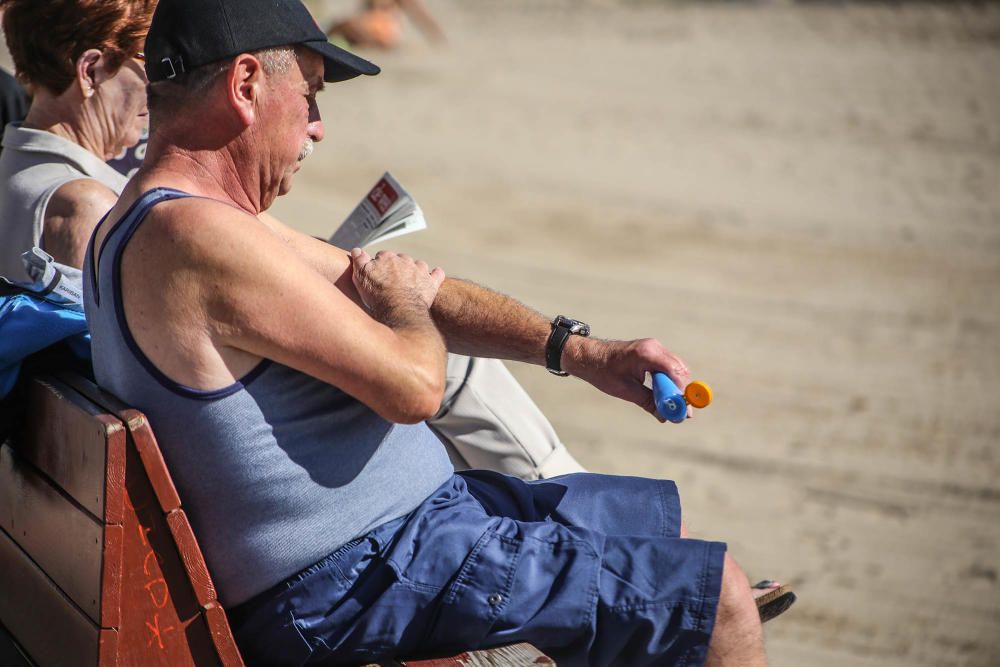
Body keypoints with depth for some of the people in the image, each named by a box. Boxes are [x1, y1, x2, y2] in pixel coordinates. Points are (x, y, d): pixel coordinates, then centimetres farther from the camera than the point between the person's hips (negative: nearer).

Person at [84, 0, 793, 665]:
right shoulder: (200, 238, -24)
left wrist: (577, 350, 7)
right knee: (720, 596, -7)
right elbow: (414, 386, -26)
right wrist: (401, 303, -1)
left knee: (666, 519, 21)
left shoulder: (148, 222, 11)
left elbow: (365, 280, 12)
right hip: (352, 584, -11)